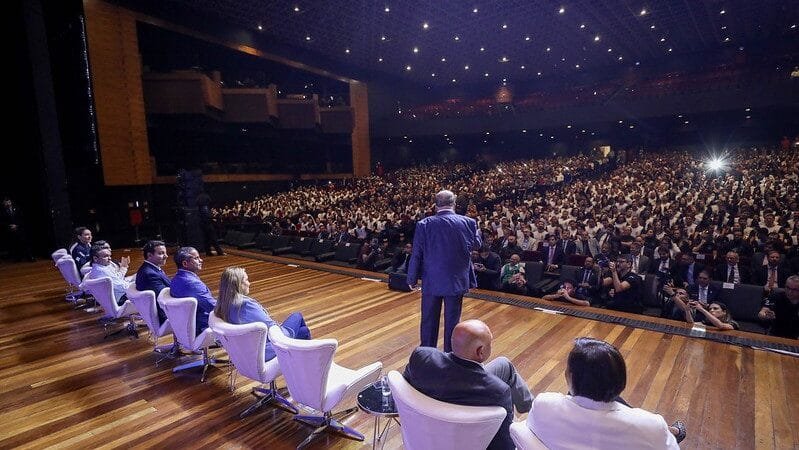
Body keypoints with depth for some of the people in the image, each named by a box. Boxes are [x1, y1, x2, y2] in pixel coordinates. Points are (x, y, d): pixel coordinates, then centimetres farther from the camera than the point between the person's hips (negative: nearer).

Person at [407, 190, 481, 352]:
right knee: (452, 321, 11)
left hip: (431, 281, 0)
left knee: (429, 320, 15)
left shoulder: (424, 224, -10)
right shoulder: (468, 222, -8)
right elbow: (476, 244, 9)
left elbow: (416, 254, -7)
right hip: (456, 281, 0)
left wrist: (412, 278, 4)